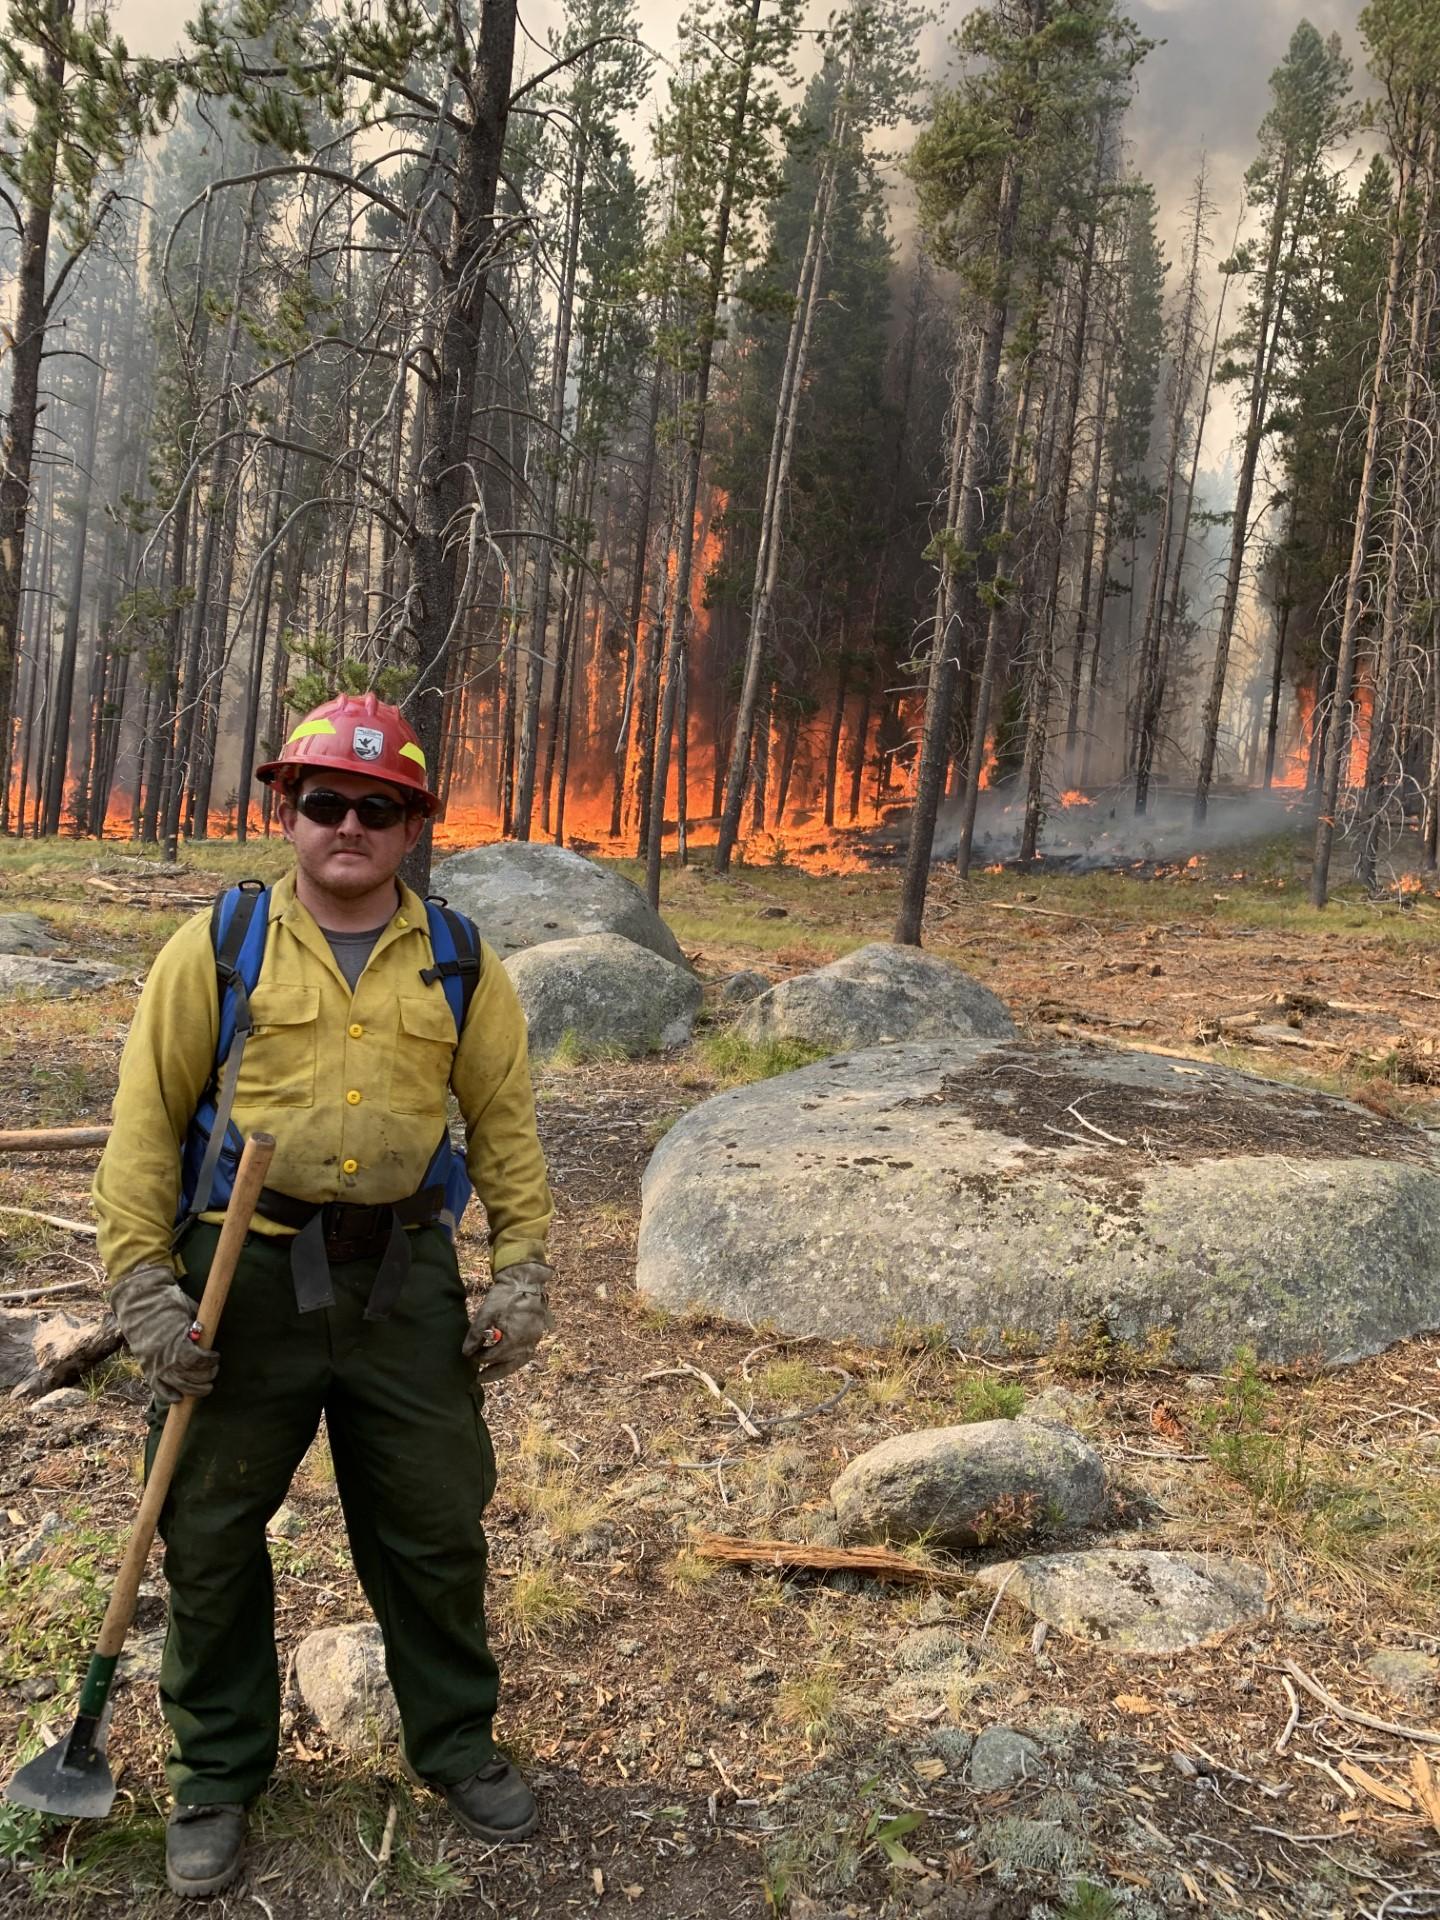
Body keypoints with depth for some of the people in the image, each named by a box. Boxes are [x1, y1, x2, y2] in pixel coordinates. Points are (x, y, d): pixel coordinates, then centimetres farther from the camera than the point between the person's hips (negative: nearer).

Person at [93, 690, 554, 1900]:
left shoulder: (459, 963, 3)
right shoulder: (216, 948, -2)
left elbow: (505, 1123, 6)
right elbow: (146, 1121, -2)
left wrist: (524, 1272, 1)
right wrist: (144, 1285, -8)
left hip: (405, 1279, 1)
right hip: (242, 1277, -1)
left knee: (436, 1527, 12)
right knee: (213, 1535, 11)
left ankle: (458, 1744, 36)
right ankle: (219, 1775, 34)